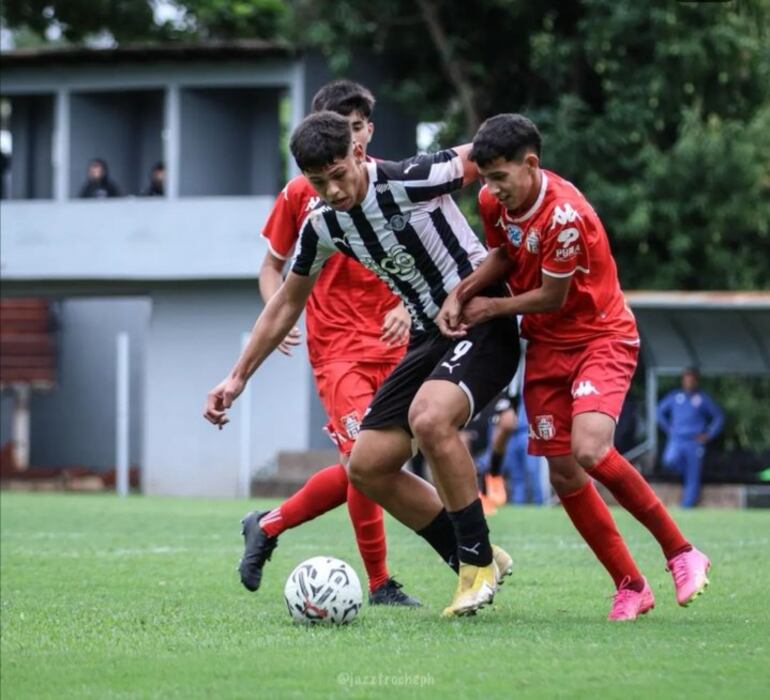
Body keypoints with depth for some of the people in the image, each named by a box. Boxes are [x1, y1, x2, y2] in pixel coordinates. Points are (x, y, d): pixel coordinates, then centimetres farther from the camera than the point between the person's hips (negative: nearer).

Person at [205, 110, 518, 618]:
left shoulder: (413, 181, -20)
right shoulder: (323, 227, 1)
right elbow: (287, 304, 15)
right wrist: (238, 378, 14)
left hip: (484, 323, -8)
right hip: (429, 339, 8)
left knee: (429, 418, -34)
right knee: (368, 466, 0)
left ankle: (478, 560, -17)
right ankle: (476, 563, 13)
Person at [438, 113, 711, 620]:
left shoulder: (565, 216, -27)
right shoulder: (494, 202, -5)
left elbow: (551, 298, -19)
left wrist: (488, 308, -6)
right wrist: (461, 293, -7)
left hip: (602, 337, -7)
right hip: (547, 345, 7)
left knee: (590, 449, -28)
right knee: (563, 473, 1)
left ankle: (681, 552, -11)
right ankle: (631, 586, 13)